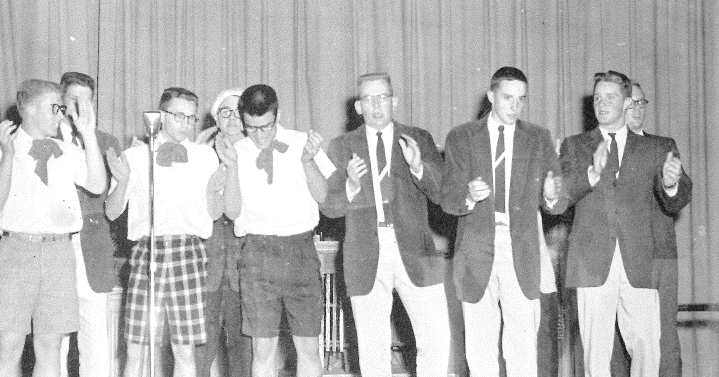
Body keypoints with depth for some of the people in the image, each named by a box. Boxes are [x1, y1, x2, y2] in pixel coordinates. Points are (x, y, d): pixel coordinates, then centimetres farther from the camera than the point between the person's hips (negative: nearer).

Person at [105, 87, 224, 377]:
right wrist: (122, 181, -9)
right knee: (135, 348, -2)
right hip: (147, 251, 0)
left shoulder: (205, 156, 12)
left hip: (188, 252, 1)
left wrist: (213, 190, -8)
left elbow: (215, 214, 12)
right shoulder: (134, 156, 9)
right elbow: (112, 212, 8)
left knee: (185, 350, 1)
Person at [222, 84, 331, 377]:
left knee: (308, 346, 3)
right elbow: (233, 212, -2)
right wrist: (232, 167, -15)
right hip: (258, 251, 0)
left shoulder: (302, 143, 4)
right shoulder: (236, 152, 3)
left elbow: (322, 196, -1)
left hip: (300, 247, 1)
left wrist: (308, 161, -17)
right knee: (263, 348, 0)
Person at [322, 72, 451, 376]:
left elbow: (442, 193, -1)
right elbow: (329, 206, 5)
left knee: (437, 337, -5)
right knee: (373, 347, 4)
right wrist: (351, 187, -16)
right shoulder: (342, 147, 9)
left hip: (413, 252, 0)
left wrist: (418, 167, -20)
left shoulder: (418, 140, 9)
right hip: (366, 258, 0)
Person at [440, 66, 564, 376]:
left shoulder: (539, 139, 9)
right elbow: (448, 199, 0)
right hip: (477, 249, 0)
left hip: (521, 251, 0)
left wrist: (551, 196, -19)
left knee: (523, 349, -4)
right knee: (480, 349, 5)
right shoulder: (461, 138, 6)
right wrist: (469, 196, -23)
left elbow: (555, 205, 5)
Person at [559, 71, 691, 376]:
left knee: (647, 351, -3)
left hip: (638, 266, 1)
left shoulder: (653, 149, 13)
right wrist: (592, 174, -21)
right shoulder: (574, 147, 11)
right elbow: (559, 197, -2)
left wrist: (672, 184, -16)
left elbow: (674, 205, 8)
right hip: (593, 264, -1)